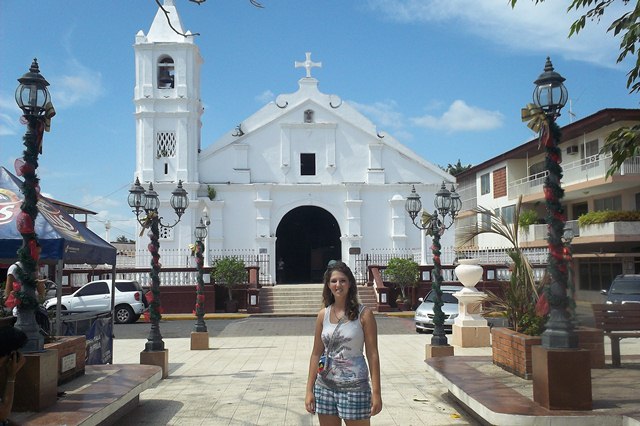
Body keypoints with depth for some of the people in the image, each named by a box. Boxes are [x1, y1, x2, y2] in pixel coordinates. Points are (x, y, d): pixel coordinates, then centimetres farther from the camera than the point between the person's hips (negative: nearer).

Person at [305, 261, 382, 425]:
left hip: (354, 387, -3)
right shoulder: (323, 314, 3)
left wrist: (376, 392, -10)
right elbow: (316, 354, 7)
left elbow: (372, 354, -6)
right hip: (325, 387, 4)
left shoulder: (364, 314, -7)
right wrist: (309, 390, 4)